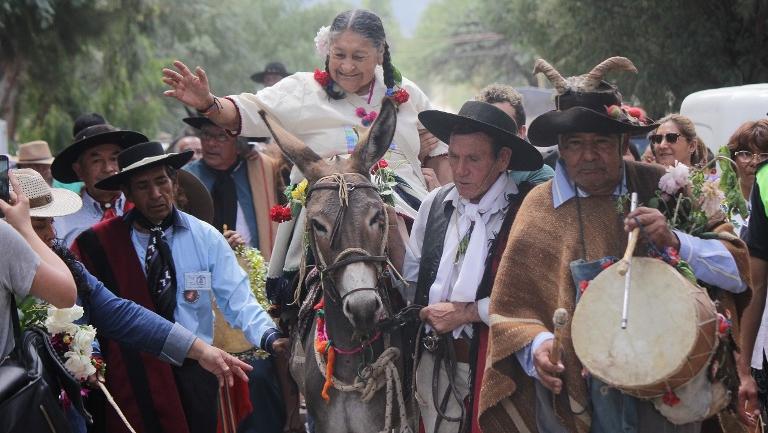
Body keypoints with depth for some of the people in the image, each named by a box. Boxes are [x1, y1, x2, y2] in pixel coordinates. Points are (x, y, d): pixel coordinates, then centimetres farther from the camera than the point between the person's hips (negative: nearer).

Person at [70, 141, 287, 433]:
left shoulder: (207, 238, 0)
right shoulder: (99, 243, -3)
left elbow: (238, 301, -5)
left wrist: (268, 337, -21)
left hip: (192, 374, 1)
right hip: (130, 375, -1)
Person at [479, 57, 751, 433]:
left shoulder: (661, 189, -2)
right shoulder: (540, 208, -2)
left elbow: (739, 270, -5)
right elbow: (511, 309, 1)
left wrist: (673, 241, -19)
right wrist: (537, 344, -18)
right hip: (571, 394, 0)